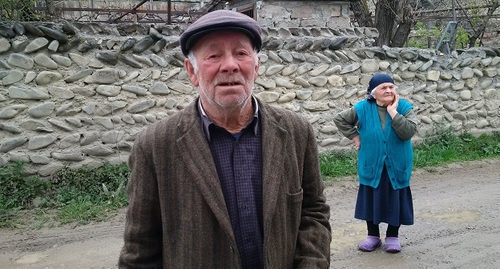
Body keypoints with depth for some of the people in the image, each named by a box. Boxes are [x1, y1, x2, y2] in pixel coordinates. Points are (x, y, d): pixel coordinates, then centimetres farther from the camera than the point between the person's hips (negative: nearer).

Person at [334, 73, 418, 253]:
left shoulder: (404, 107, -8)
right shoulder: (362, 108, -6)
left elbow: (409, 132, -22)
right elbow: (339, 119, 4)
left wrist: (393, 111, -24)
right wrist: (354, 136, -3)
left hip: (396, 166, -1)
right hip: (372, 165, 1)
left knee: (395, 200, 7)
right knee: (371, 199, 10)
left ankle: (392, 237, 24)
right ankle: (373, 235, 26)